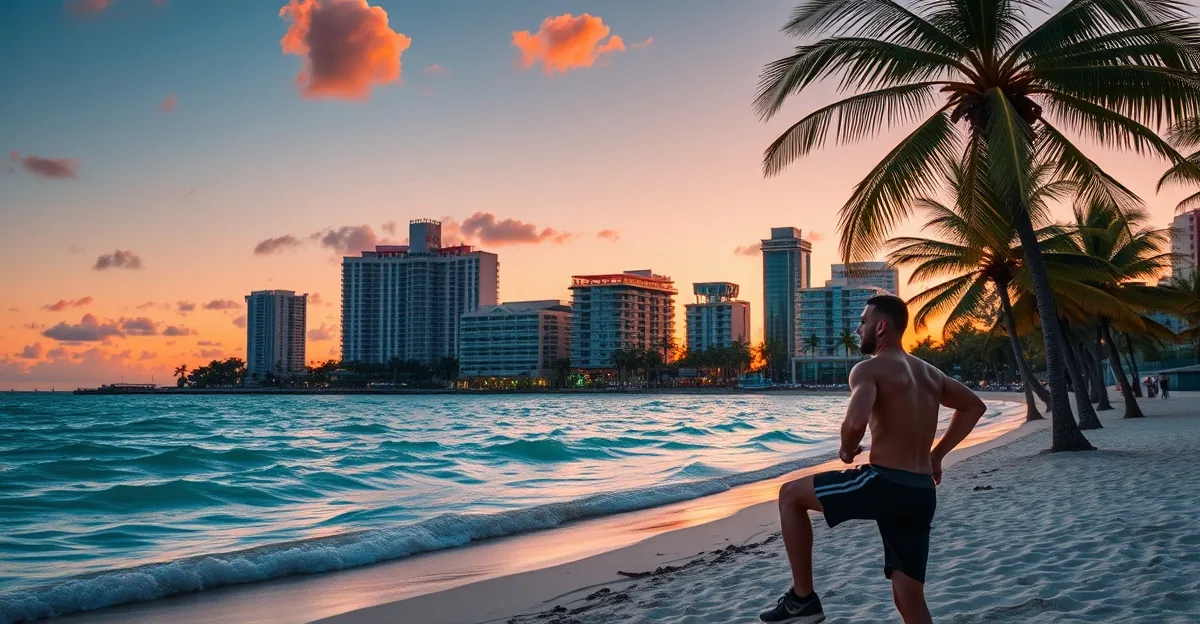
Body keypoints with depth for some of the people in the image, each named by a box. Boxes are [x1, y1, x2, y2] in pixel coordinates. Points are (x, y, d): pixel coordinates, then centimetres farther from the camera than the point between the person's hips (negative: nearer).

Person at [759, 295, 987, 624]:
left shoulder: (869, 369, -6)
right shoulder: (930, 373, 19)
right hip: (921, 494, 8)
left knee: (790, 494, 11)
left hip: (886, 484, -8)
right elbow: (974, 406, 32)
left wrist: (847, 450, -3)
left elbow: (856, 421, -25)